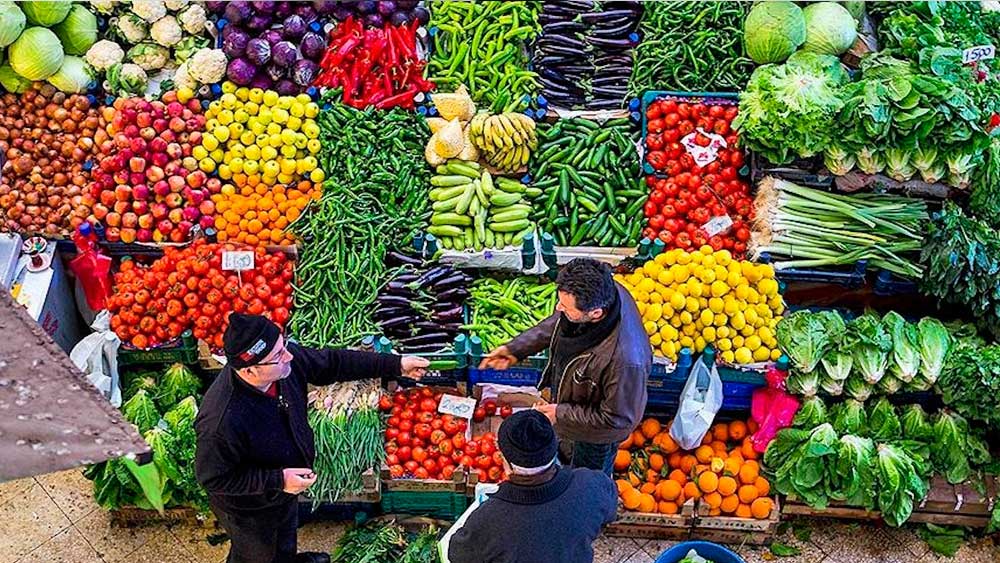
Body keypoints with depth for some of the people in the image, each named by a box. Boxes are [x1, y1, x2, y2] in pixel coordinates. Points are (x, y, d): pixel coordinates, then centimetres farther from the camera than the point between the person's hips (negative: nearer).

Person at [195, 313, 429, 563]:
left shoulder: (287, 359, -26)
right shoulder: (222, 421, -44)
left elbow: (332, 363, -10)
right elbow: (212, 478, -29)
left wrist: (396, 365, -11)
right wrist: (277, 481, -31)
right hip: (250, 509, -7)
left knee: (286, 534, 37)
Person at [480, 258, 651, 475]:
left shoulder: (625, 359, -49)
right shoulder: (599, 293, -28)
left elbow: (618, 418, -30)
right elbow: (557, 322, -4)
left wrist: (561, 414, -23)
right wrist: (516, 348, -6)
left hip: (597, 433, -6)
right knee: (569, 451, 39)